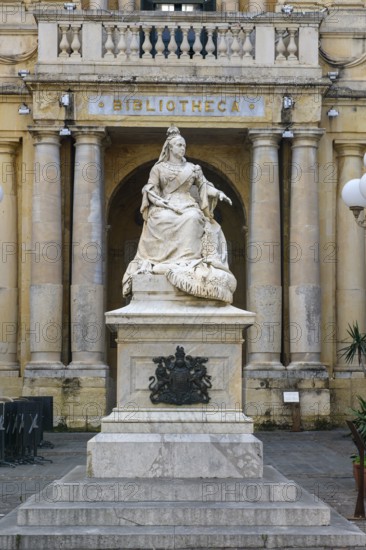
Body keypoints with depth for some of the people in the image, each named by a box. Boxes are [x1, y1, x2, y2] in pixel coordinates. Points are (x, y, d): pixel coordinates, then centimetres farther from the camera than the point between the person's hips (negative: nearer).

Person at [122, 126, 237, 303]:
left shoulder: (191, 168, 18)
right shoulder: (159, 168, 12)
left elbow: (204, 185, 20)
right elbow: (150, 191, 5)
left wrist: (218, 193, 0)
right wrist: (166, 203, -11)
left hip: (188, 207, 1)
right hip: (165, 208, -1)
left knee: (192, 219, -32)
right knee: (164, 220, -34)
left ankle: (188, 259, -35)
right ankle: (166, 259, -33)